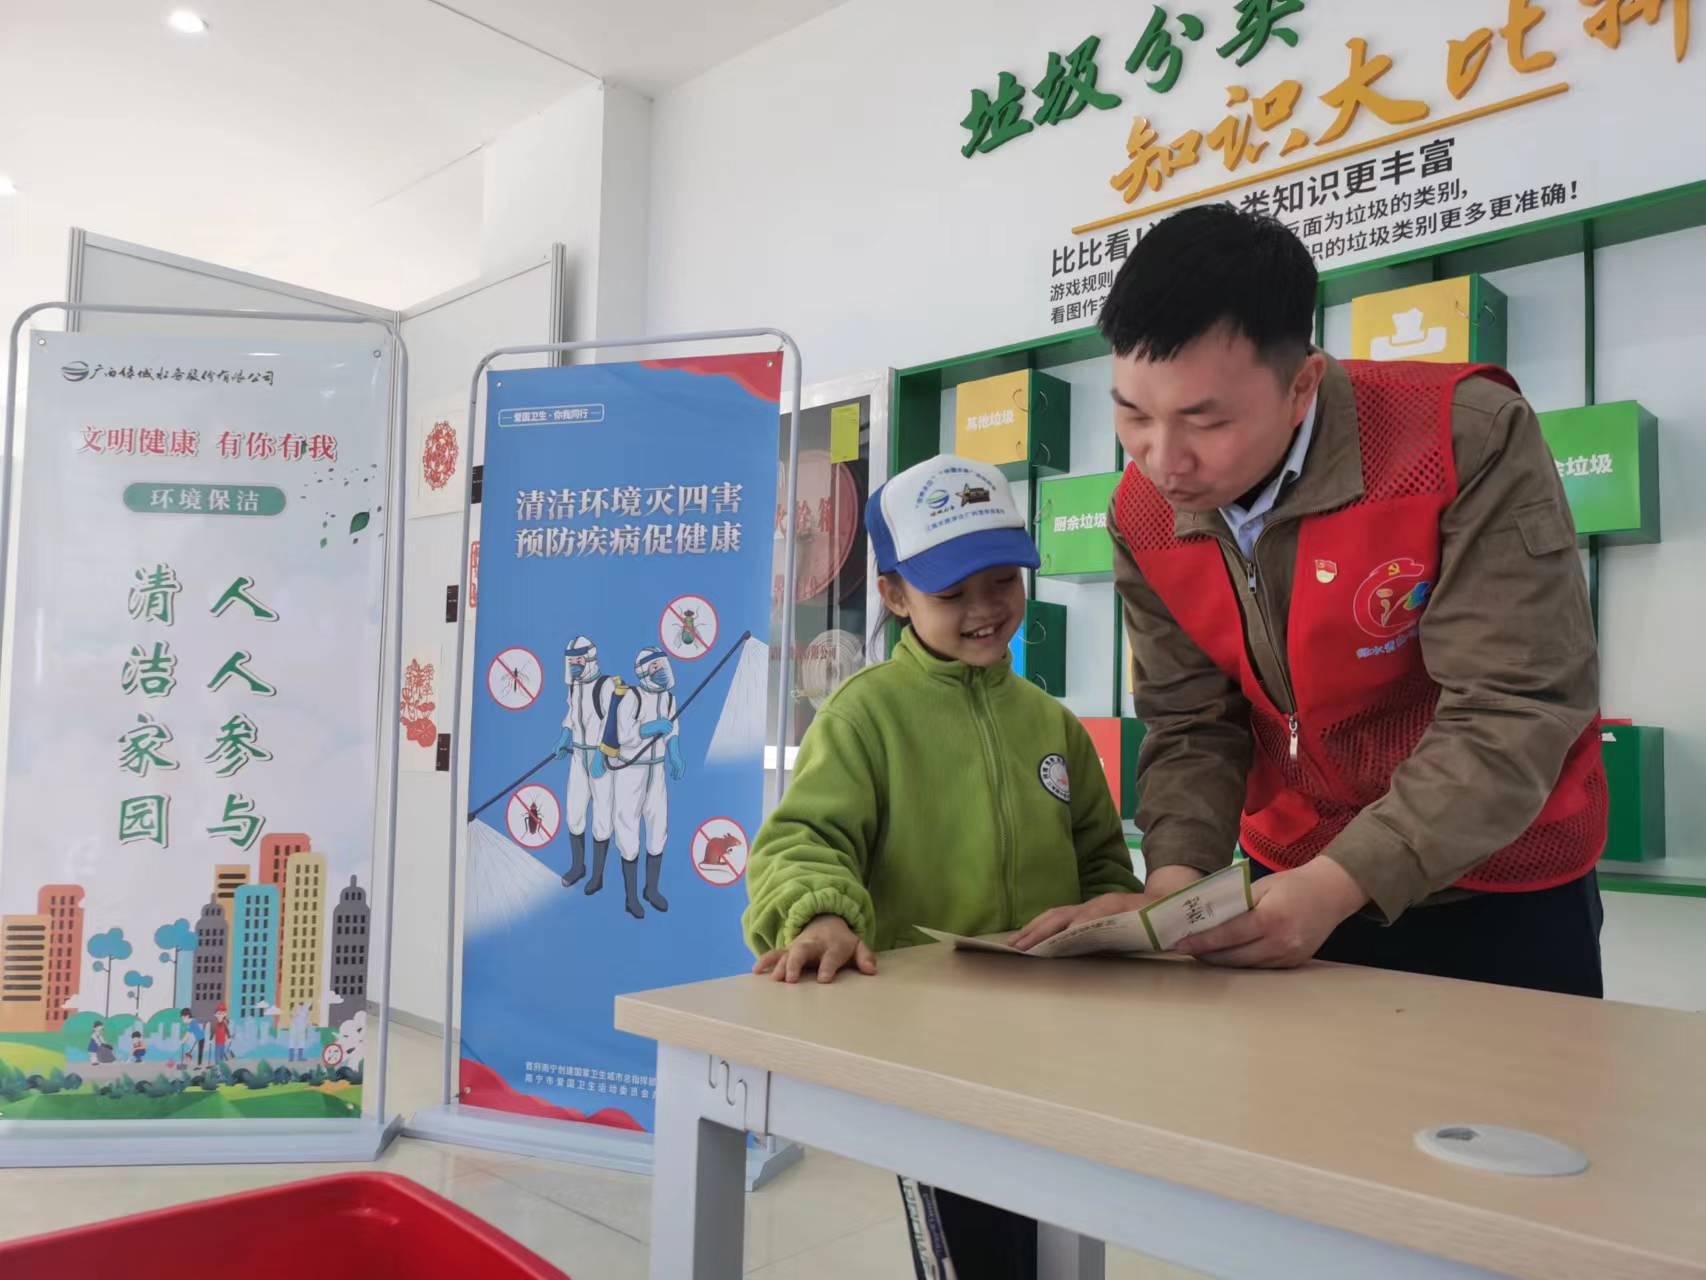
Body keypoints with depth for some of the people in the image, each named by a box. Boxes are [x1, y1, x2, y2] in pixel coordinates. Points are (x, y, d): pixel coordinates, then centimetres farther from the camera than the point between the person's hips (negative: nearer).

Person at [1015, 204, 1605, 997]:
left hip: (1500, 889, -4)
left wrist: (1341, 883, -35)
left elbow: (1514, 712, -27)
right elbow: (1193, 725, -6)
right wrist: (1176, 882, -23)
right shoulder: (1144, 517, -10)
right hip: (1289, 880, 4)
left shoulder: (1467, 438, -26)